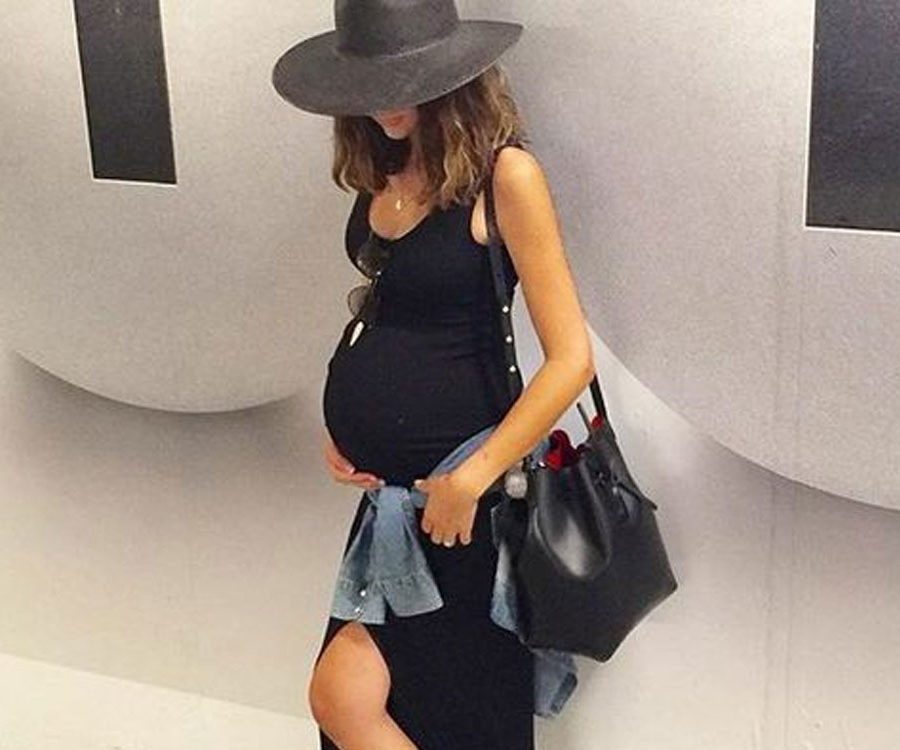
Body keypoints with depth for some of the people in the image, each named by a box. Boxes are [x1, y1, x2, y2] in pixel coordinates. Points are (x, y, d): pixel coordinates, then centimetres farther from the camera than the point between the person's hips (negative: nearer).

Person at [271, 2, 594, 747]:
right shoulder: (386, 167, 4)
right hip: (389, 483, 7)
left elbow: (572, 358, -18)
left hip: (453, 481, -7)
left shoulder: (504, 174, -17)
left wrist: (469, 481, -16)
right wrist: (340, 422, 5)